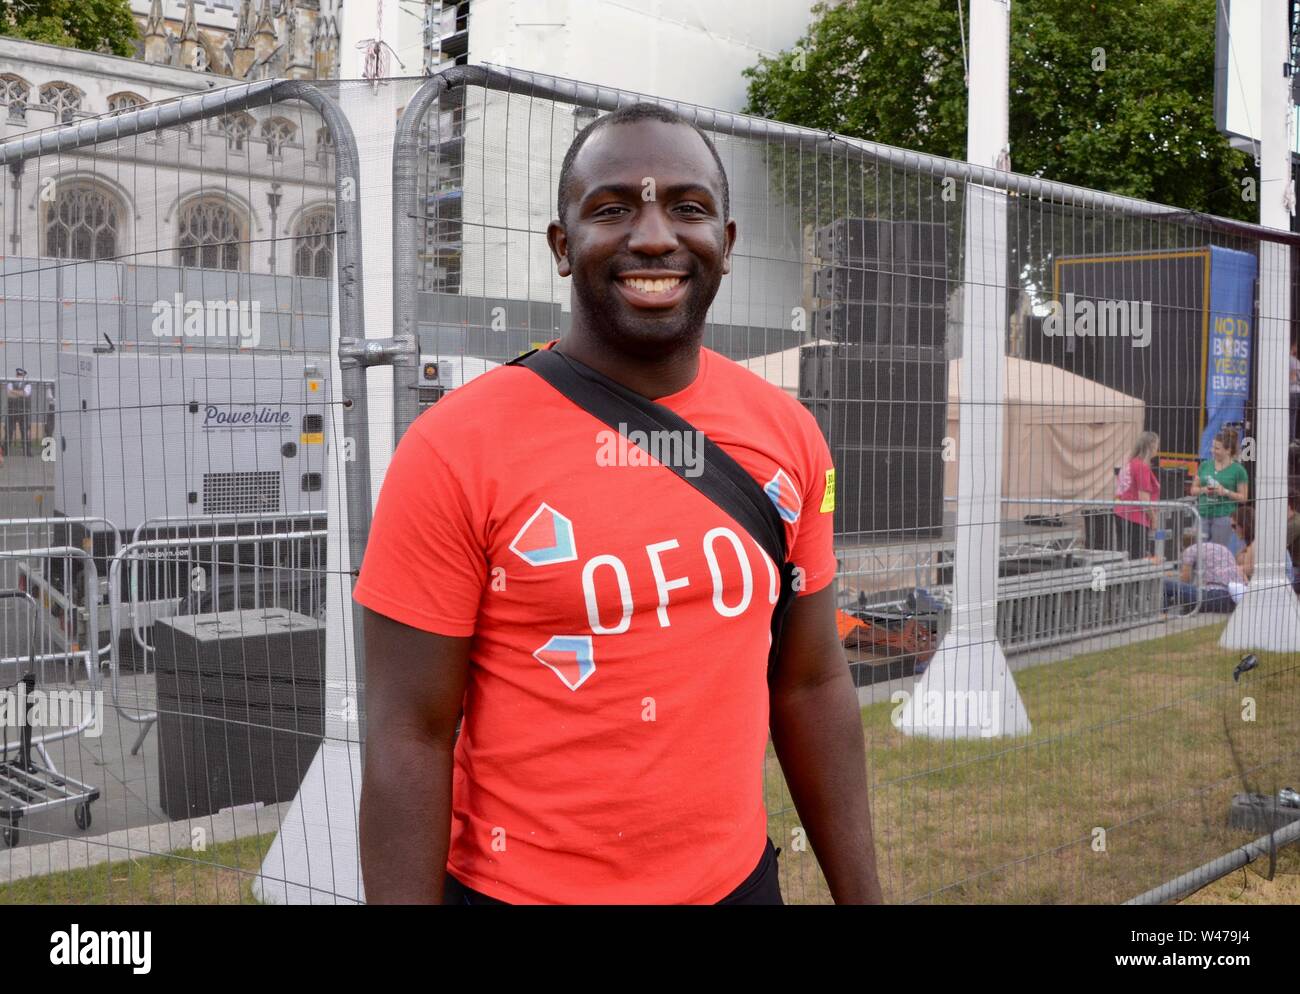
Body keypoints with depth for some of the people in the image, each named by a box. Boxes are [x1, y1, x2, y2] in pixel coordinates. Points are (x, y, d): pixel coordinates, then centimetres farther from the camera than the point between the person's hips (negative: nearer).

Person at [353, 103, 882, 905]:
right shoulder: (455, 451, -17)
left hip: (736, 875, 4)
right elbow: (411, 736, -14)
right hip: (520, 886, -4)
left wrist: (862, 895, 6)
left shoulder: (787, 436, -3)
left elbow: (812, 684, 4)